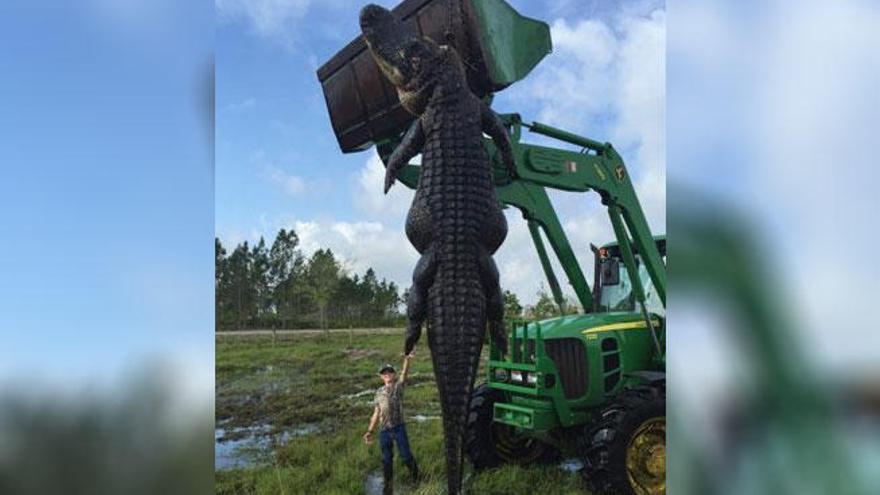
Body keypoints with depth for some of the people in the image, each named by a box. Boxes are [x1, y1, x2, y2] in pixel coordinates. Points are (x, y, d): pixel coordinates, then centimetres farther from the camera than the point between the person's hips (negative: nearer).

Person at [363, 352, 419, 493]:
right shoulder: (379, 392, 11)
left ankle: (414, 470, 36)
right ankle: (388, 485, 27)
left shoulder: (399, 386, 1)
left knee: (405, 455, 5)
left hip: (399, 428, -3)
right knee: (386, 459, 9)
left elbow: (404, 374, -19)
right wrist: (369, 431, 8)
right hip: (384, 430, 3)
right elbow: (376, 413, 14)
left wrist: (407, 360, -37)